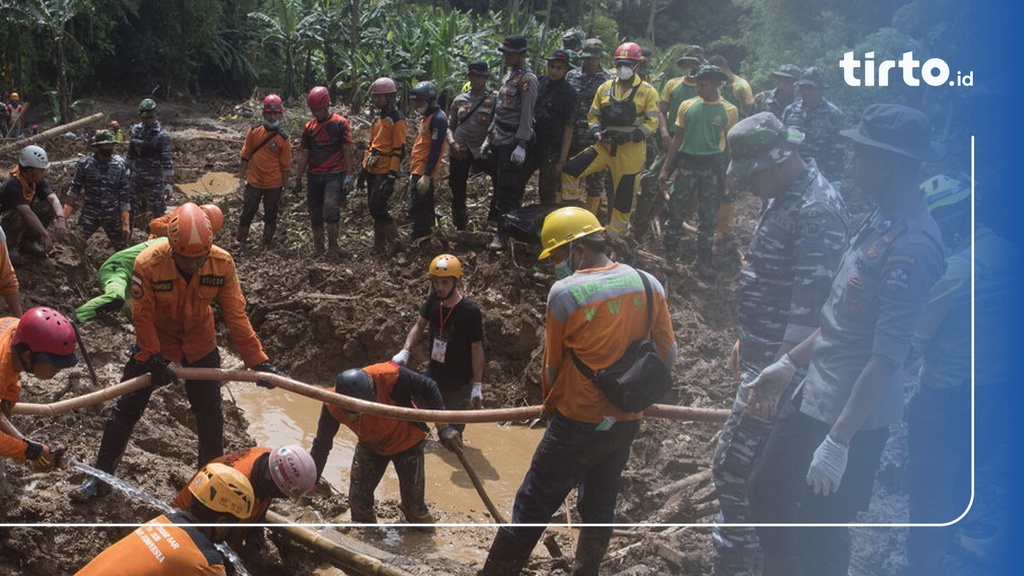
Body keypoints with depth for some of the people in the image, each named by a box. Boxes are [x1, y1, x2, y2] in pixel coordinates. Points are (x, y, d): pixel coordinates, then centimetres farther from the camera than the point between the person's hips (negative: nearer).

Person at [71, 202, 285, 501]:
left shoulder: (222, 263, -25)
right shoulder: (148, 264, -31)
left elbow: (236, 316, -19)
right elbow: (142, 317, -21)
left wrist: (258, 361, -22)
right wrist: (154, 359, -27)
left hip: (200, 341, 2)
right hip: (156, 339, -1)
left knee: (210, 410, 9)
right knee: (127, 407, 4)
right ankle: (101, 476, 21)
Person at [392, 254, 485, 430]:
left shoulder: (470, 311, -23)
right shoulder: (433, 300, -9)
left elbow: (477, 350, -16)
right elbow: (419, 326, 4)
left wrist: (477, 386, -12)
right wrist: (405, 351, -12)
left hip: (459, 384, -5)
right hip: (433, 376, 5)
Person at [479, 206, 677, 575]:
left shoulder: (564, 293, -15)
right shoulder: (649, 284, -2)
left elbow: (552, 366, -5)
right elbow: (668, 354, 4)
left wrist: (550, 403, 13)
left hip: (578, 423, -5)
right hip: (626, 421, 5)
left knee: (533, 507, 4)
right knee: (600, 505, 20)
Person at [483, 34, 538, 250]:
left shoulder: (527, 79, -12)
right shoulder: (508, 75, 16)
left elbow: (527, 114, -18)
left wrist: (521, 145, -23)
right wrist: (489, 137, 20)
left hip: (512, 142, -9)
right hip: (500, 141, 9)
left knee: (508, 188, -6)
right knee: (498, 183, 16)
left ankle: (502, 233, -2)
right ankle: (495, 219, 27)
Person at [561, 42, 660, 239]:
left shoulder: (647, 92, -2)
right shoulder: (605, 88, 8)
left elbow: (652, 123, -6)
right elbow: (593, 116, 14)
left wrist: (630, 135, -20)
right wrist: (597, 132, -7)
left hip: (631, 151, -3)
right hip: (605, 146, 3)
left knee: (624, 197, 4)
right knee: (570, 169, -12)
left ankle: (615, 236, 19)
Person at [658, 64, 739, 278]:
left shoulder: (729, 111, -1)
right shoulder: (687, 106, 3)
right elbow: (677, 139, 7)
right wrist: (666, 169, 4)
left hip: (712, 166, -1)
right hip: (687, 163, 1)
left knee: (708, 216, 6)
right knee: (677, 210, 5)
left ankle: (705, 260, 16)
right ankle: (669, 253, 20)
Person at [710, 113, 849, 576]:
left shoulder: (817, 210, -21)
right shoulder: (785, 197, 12)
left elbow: (810, 308, -25)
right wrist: (748, 339, 23)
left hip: (781, 362, -10)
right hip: (764, 354, 10)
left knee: (734, 468, -7)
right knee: (765, 469, 20)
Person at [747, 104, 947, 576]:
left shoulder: (912, 246, -25)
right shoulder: (881, 219, 4)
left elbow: (887, 358, -26)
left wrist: (839, 440, -23)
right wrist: (788, 365, 15)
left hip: (854, 415, -9)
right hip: (817, 395, 9)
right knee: (768, 493, 24)